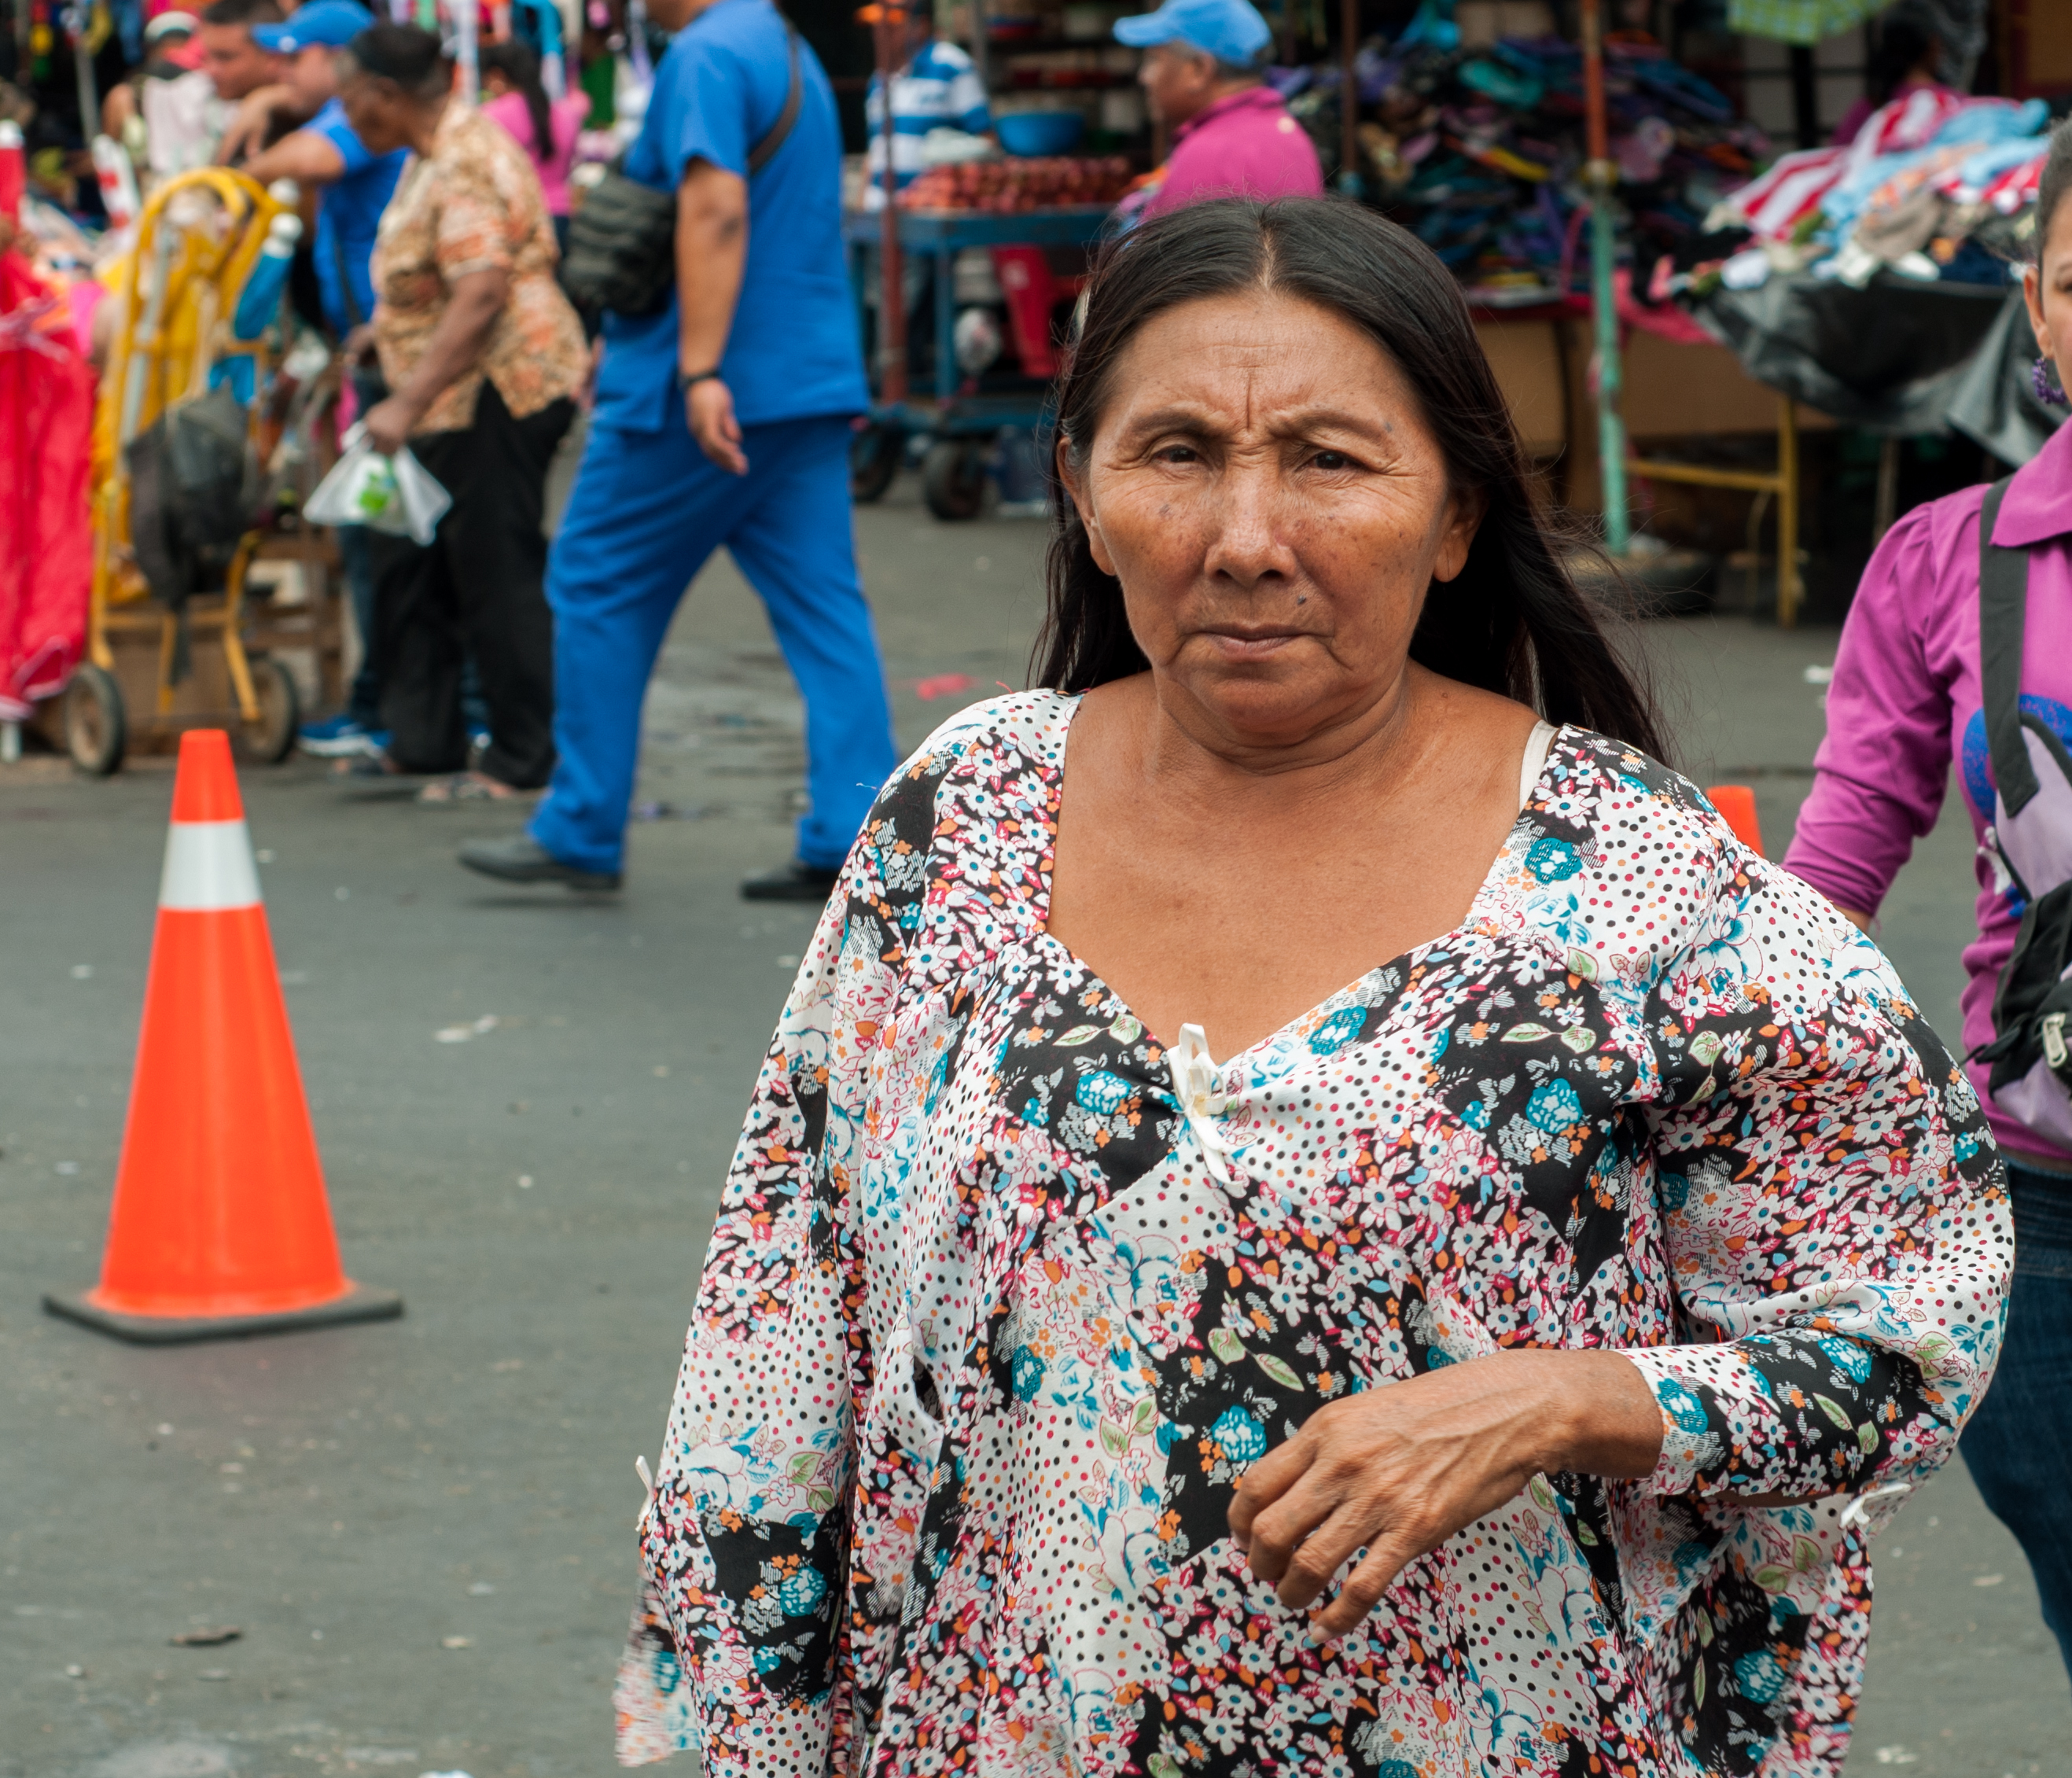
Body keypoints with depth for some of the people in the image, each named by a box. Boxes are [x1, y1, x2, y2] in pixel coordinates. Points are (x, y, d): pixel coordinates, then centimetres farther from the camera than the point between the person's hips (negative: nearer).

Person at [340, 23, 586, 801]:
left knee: (498, 575, -5)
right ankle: (421, 738, 19)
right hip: (455, 399, 11)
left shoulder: (466, 169, -20)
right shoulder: (436, 150, 13)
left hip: (497, 388, -11)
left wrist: (407, 403, -34)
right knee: (410, 565, 13)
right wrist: (387, 329, 32)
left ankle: (523, 760, 2)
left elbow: (480, 299, -30)